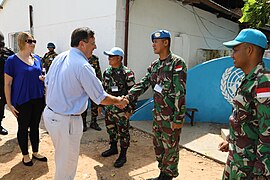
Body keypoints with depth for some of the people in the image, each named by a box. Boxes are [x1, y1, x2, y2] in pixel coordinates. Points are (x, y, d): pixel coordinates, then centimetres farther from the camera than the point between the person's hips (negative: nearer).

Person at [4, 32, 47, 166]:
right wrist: (9, 104, -10)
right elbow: (7, 84, -8)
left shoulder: (37, 59, 6)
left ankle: (35, 153, 32)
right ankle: (25, 155, 28)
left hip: (38, 99, 5)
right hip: (22, 101, -4)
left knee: (35, 126, 15)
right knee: (23, 128, 11)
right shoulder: (12, 60, -9)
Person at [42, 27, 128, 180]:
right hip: (66, 121, -9)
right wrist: (120, 101, -2)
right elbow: (101, 98, -19)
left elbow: (47, 82, 14)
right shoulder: (83, 66, -22)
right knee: (68, 161, 12)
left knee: (61, 155, 28)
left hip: (49, 114, 9)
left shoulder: (59, 57, 3)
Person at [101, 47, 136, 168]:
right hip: (108, 108, 7)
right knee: (110, 129, 20)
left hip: (121, 109, -7)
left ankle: (123, 155, 20)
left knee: (123, 132, 5)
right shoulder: (107, 72, 7)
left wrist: (130, 109, -16)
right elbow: (103, 89, 15)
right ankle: (113, 148, 41)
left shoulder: (127, 73, -14)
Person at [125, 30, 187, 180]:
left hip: (171, 116, -8)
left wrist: (178, 118, -19)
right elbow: (143, 84, 6)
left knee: (170, 148, 8)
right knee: (158, 145, 18)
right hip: (157, 114, 8)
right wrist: (127, 98, -8)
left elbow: (180, 93, -18)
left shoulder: (177, 63, -14)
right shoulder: (155, 65, 9)